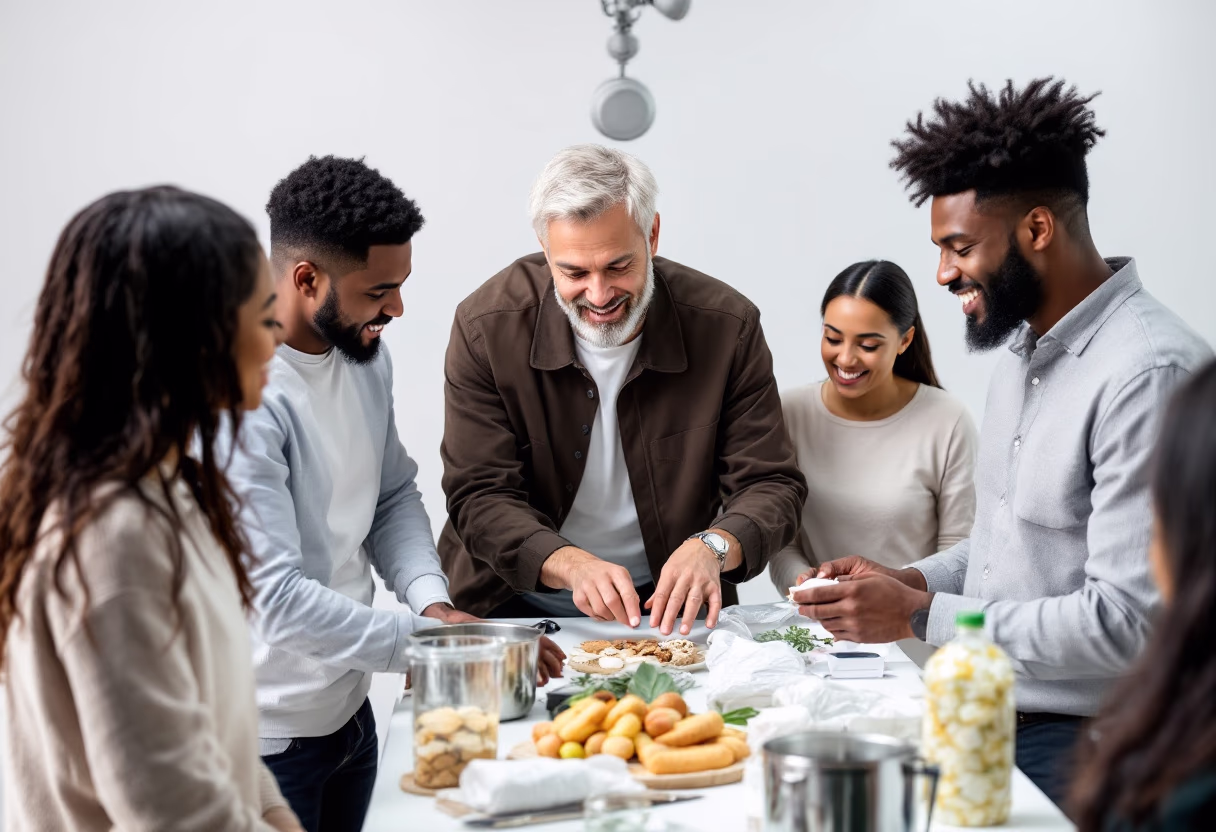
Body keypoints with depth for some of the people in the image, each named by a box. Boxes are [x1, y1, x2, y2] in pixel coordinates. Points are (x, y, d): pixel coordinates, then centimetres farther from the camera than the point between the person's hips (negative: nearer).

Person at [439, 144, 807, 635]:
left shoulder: (727, 327, -9)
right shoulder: (485, 328, -11)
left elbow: (772, 485, -6)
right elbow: (480, 497, -12)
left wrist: (713, 546, -29)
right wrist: (571, 565, -31)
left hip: (666, 604, 1)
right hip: (518, 603, 0)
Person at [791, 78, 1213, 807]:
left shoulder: (1149, 373, -19)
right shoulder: (1023, 350, 13)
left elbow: (1126, 622, -23)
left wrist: (920, 616, -19)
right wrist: (911, 580, 5)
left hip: (1076, 746, -8)